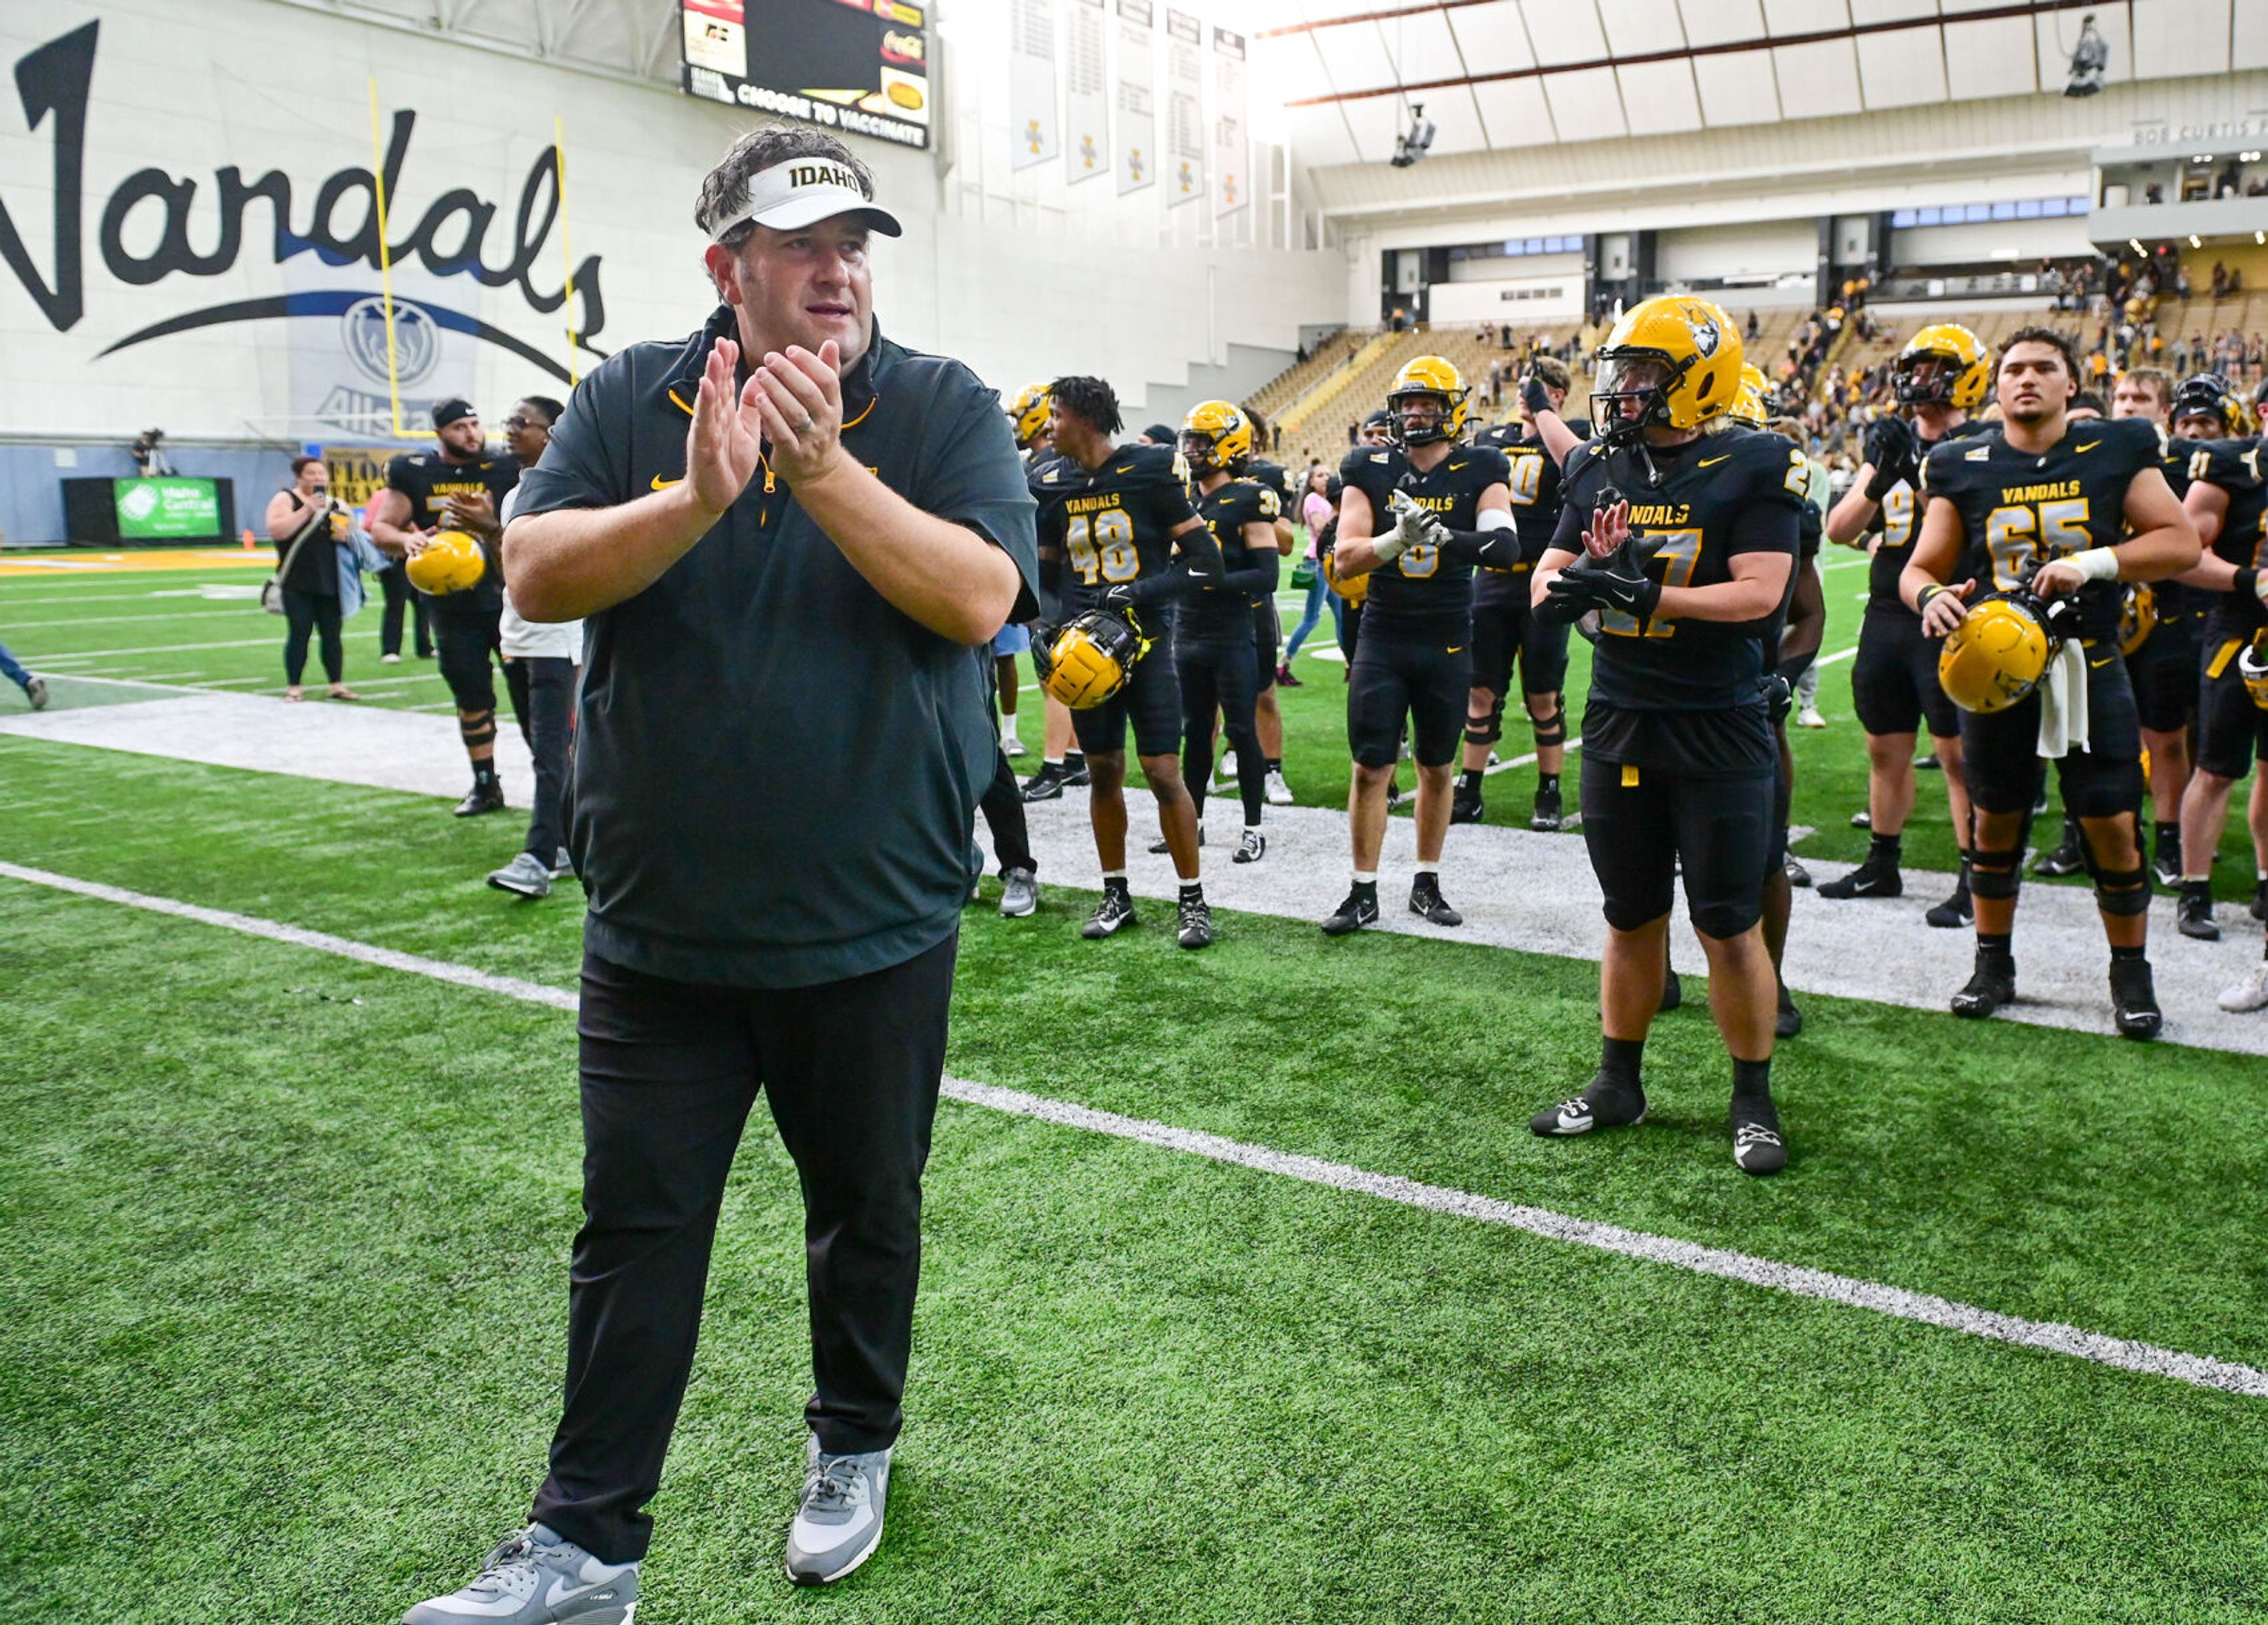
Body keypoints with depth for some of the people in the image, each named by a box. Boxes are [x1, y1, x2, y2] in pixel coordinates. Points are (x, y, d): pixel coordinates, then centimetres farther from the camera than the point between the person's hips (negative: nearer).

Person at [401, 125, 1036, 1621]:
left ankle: (854, 1449, 41)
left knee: (867, 1210, 16)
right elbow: (538, 577, -10)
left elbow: (978, 598, -17)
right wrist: (696, 500, -25)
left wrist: (822, 465, -25)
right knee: (635, 1232, 10)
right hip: (662, 925, 1)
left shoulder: (945, 408, -3)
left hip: (876, 926, -1)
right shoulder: (632, 401, 1)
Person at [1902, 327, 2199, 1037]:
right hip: (1996, 665, 1)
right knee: (1996, 821, 10)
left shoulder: (2115, 452, -1)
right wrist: (1932, 596, -21)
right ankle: (1993, 965, 25)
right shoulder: (1964, 468, 0)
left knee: (2112, 825, 0)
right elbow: (1920, 569, 2)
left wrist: (2093, 562, -19)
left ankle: (2131, 973, 18)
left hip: (2088, 665, -1)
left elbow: (2181, 541, -4)